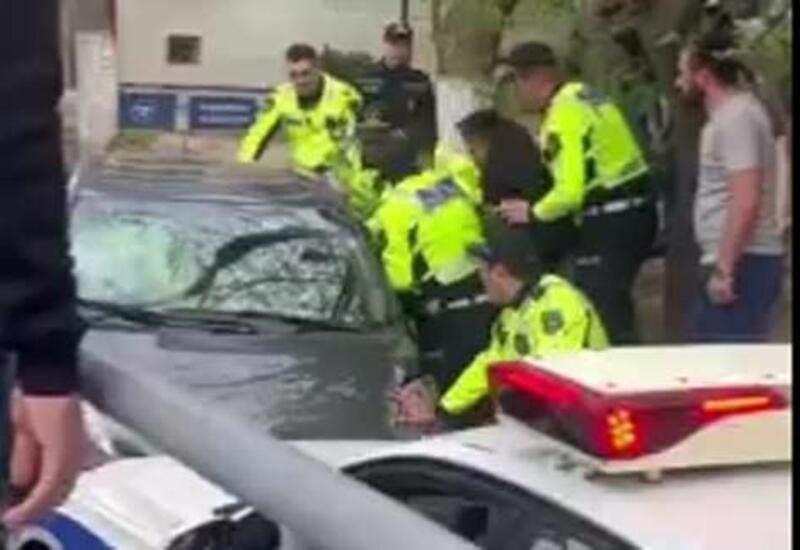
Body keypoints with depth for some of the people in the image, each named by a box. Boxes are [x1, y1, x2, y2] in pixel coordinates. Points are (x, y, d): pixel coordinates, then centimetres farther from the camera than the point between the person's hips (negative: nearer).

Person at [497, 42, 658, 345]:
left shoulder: (563, 116, -17)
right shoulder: (584, 95, 13)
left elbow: (571, 190, -24)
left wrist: (533, 212, -8)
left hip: (610, 220, -10)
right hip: (637, 208, 10)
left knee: (602, 314, -5)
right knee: (616, 309, 19)